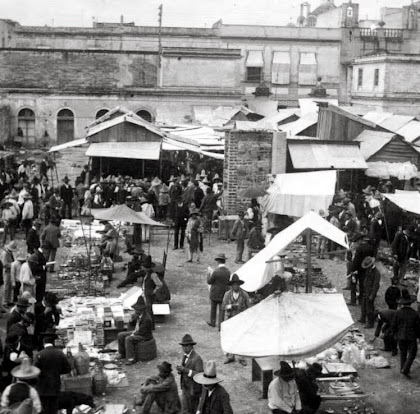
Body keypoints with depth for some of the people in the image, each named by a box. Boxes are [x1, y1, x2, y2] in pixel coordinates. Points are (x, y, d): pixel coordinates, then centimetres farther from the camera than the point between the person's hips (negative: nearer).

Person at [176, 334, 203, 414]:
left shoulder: (197, 358, -24)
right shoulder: (186, 356, 4)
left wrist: (185, 370, -32)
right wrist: (180, 370, -11)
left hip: (194, 389, -8)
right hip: (186, 388, 8)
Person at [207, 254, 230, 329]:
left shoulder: (216, 272, -24)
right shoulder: (228, 271, -8)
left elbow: (209, 282, -12)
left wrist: (210, 274, 5)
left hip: (215, 294, -3)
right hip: (224, 294, 3)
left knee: (213, 308, 19)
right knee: (222, 310, 10)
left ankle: (212, 322, 36)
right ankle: (221, 326, 9)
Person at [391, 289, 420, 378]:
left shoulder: (398, 313, -10)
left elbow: (393, 326, -4)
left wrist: (395, 334, 13)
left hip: (400, 336, 2)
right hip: (411, 337, -2)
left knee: (403, 353, 18)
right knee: (412, 354, 10)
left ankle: (403, 369, 26)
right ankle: (405, 369, -3)